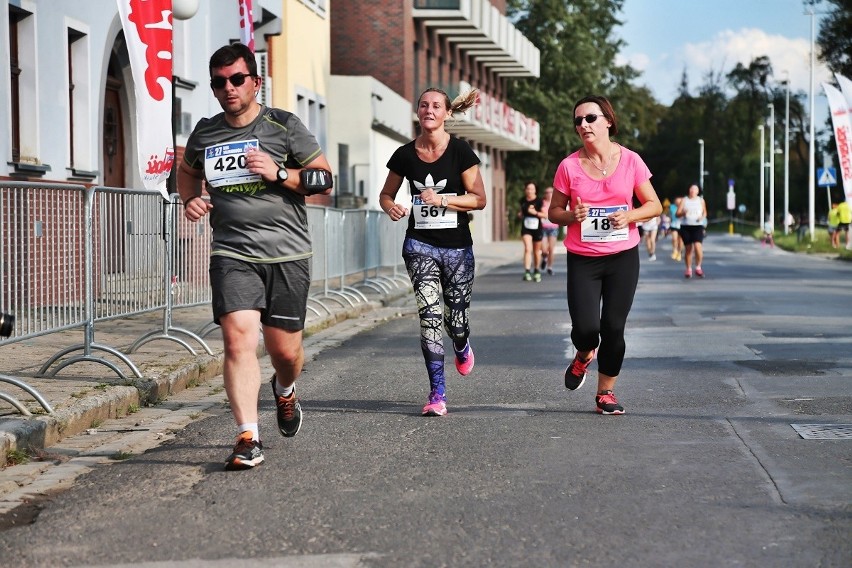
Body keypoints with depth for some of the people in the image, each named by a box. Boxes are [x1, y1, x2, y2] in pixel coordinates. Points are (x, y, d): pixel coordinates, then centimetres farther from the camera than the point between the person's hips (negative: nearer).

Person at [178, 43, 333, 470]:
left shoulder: (284, 126, 0)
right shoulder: (205, 133, 9)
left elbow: (325, 181, 2)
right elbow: (187, 172, 30)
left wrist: (278, 173, -13)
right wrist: (190, 200, 9)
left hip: (287, 253, -1)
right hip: (232, 253, 1)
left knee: (284, 349, 6)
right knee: (238, 338, -17)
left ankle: (284, 390, 43)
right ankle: (248, 439, -16)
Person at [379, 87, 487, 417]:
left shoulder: (460, 151, -5)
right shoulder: (405, 155, 2)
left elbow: (479, 199, -6)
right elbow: (386, 194, 14)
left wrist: (441, 199, -19)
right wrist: (391, 206, -9)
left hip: (457, 246, 0)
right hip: (420, 243, 1)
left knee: (456, 320, 8)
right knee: (429, 314, -16)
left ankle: (462, 348, 48)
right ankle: (437, 394, -11)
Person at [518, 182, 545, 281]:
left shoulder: (539, 201, -7)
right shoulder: (523, 200, 3)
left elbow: (545, 214, -6)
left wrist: (535, 213, -20)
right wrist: (520, 214, -1)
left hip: (537, 228, -1)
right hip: (526, 228, 1)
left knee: (537, 251, 12)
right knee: (527, 249, -17)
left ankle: (537, 270, 31)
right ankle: (527, 271, -22)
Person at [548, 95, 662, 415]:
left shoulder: (630, 160, -3)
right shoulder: (569, 166, -3)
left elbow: (654, 205, 4)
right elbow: (554, 212, 6)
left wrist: (630, 215, -15)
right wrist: (572, 215, -16)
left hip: (623, 257, 0)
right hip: (582, 260, 0)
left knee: (613, 328, -2)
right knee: (585, 328, -11)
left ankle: (606, 393, 17)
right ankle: (584, 356, 27)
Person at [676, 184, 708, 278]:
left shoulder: (701, 200, 9)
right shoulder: (684, 200, 7)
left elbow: (705, 212, 20)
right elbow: (677, 214, 5)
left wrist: (702, 216, -3)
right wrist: (683, 213, -18)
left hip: (697, 226, -1)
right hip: (685, 227, 1)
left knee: (698, 246, -18)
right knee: (688, 248, 2)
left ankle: (698, 268, -6)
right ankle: (688, 269, 13)